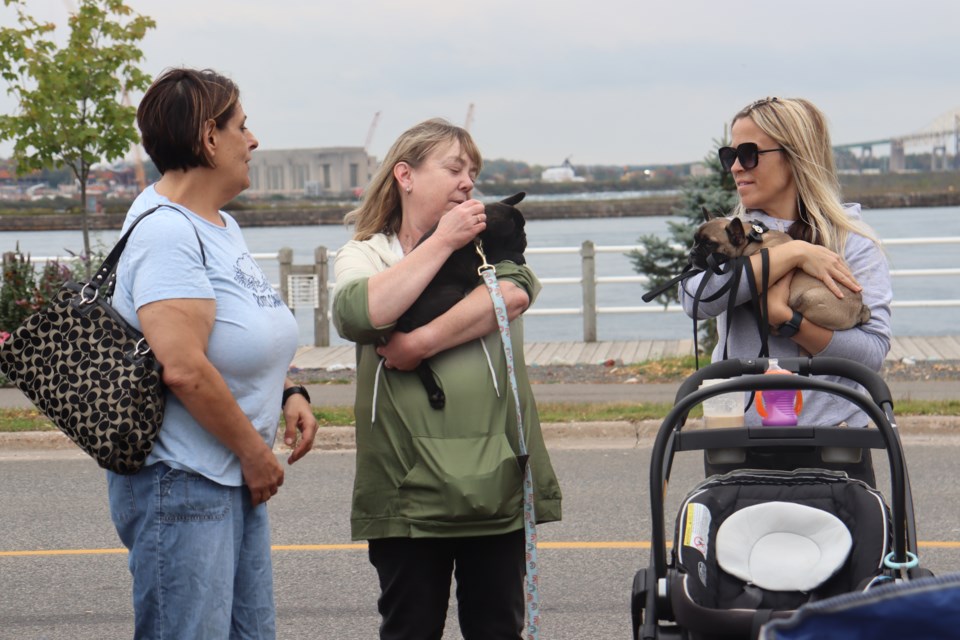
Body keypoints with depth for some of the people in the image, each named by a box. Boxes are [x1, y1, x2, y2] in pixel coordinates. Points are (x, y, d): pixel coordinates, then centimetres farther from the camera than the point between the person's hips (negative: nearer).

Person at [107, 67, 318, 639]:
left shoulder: (221, 223, 15)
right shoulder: (167, 232, -18)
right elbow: (184, 367, -27)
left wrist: (288, 392, 9)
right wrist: (257, 453, -17)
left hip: (238, 481, 10)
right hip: (182, 483, -10)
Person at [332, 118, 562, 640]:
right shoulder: (364, 255, 8)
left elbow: (514, 293, -10)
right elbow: (362, 313, -16)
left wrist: (421, 343, -16)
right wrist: (443, 241, -8)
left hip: (496, 479, 2)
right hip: (408, 483, -2)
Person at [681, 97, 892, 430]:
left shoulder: (853, 242, 3)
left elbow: (874, 352, -7)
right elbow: (695, 298, -12)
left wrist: (785, 318, -17)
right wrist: (794, 254, -12)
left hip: (831, 426, -2)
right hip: (740, 428, 2)